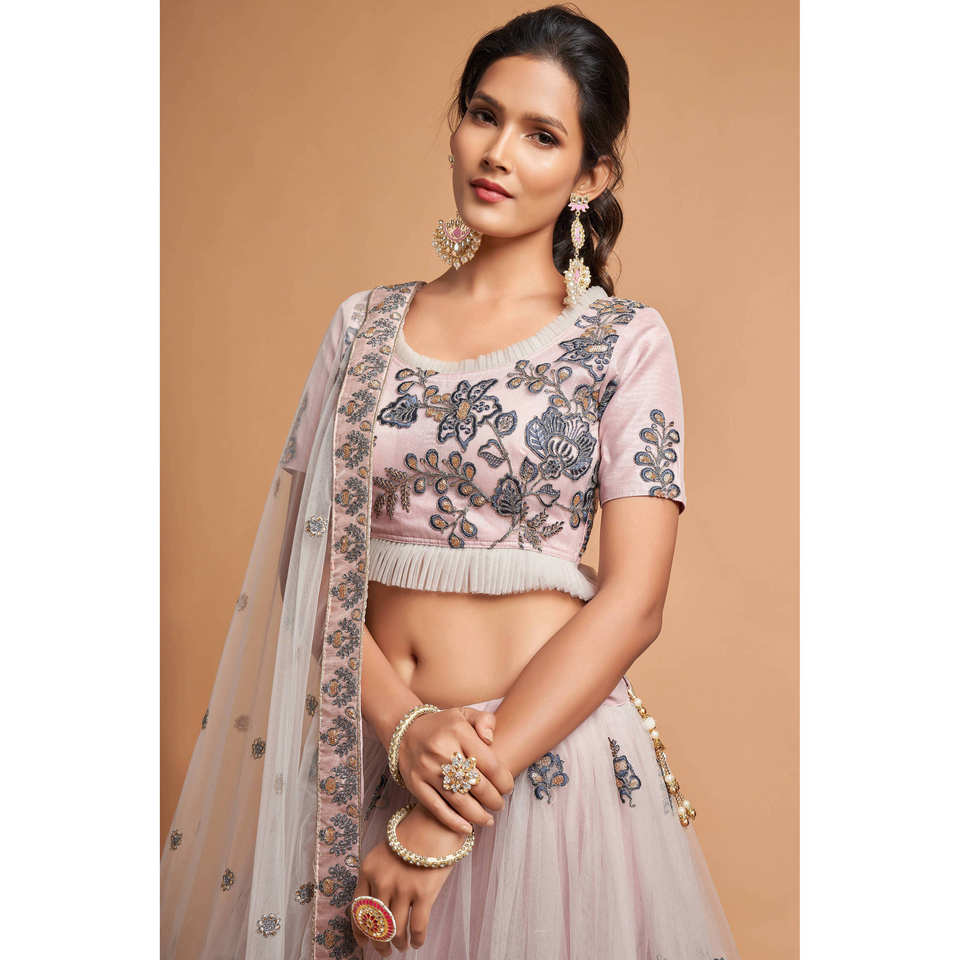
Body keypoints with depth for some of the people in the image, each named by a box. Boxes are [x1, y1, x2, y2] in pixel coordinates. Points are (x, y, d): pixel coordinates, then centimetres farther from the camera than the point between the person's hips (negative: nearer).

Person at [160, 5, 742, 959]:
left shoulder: (625, 340, -4)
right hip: (364, 755, 3)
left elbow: (631, 599, -11)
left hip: (551, 755, -3)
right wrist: (402, 726, -14)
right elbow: (307, 561, 2)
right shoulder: (364, 325, 6)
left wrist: (449, 818, -16)